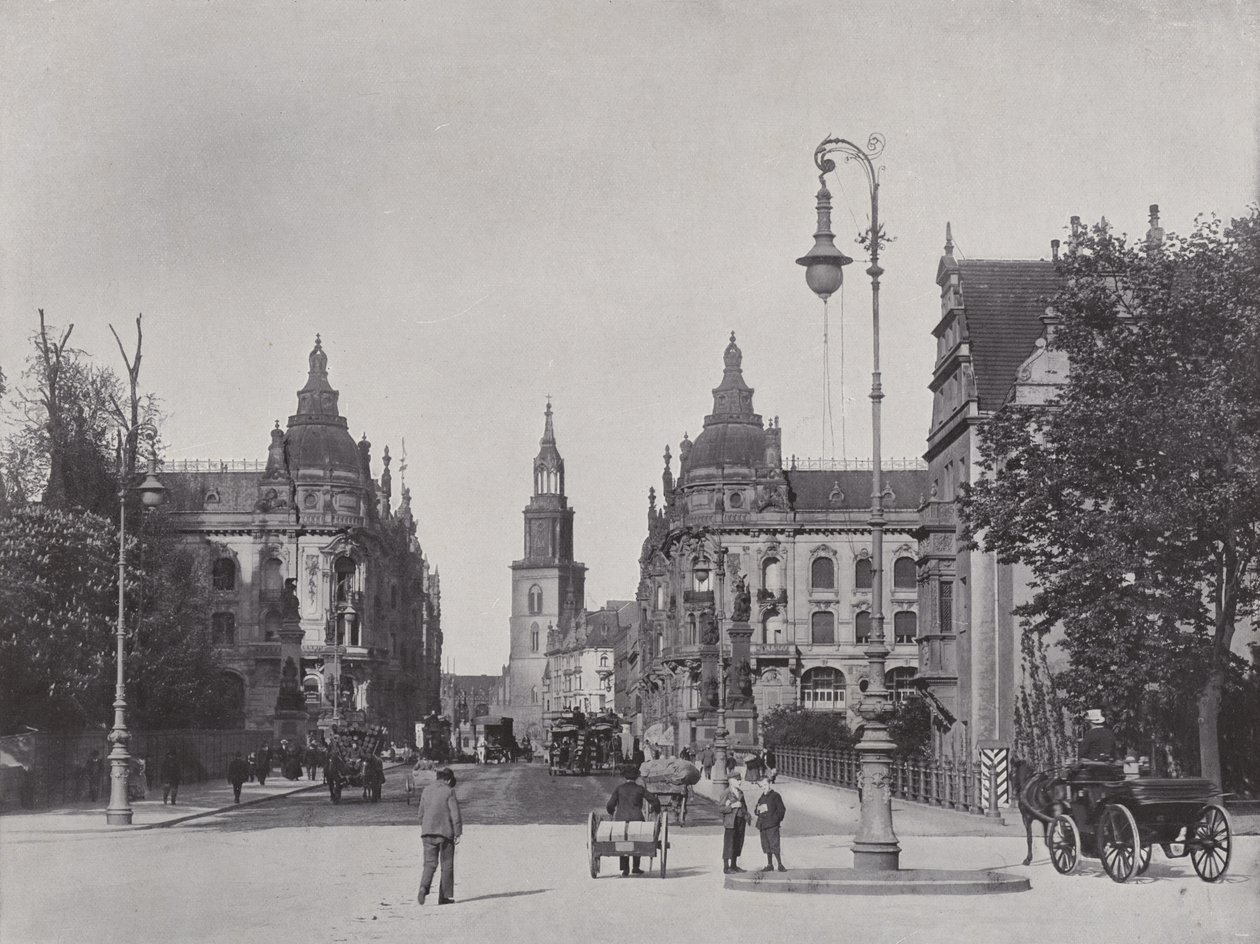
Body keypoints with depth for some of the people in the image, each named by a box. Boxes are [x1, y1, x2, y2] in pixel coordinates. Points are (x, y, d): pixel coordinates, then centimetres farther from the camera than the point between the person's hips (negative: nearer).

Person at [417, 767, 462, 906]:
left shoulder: (426, 791, 9)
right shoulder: (449, 791, -7)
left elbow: (421, 813, 15)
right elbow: (455, 814, -10)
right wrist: (458, 833, -5)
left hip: (428, 832, 4)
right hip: (445, 832, -4)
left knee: (430, 863, 6)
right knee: (447, 865, 7)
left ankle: (424, 887, -20)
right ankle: (445, 896, 8)